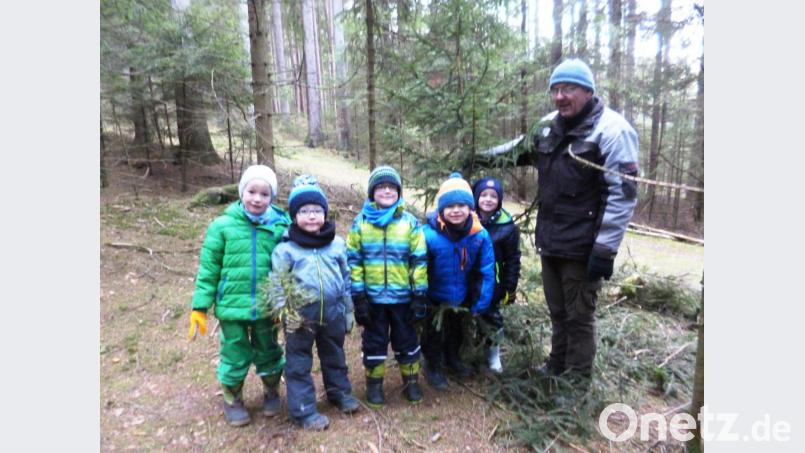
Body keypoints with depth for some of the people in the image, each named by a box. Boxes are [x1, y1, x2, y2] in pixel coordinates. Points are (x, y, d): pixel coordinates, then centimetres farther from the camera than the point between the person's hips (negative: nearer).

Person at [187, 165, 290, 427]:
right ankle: (232, 400, 38)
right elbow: (208, 269, -4)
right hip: (232, 306, -1)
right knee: (235, 356, 13)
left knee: (269, 354, 19)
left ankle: (271, 393, 44)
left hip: (267, 307, 1)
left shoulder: (281, 226, -7)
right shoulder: (223, 225, -9)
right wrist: (200, 306, -4)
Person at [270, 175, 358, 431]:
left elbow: (345, 278, 8)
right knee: (299, 363, 8)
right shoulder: (285, 248, -9)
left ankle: (340, 393, 41)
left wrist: (348, 312, 10)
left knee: (335, 355, 20)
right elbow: (278, 285, -6)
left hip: (333, 311, 3)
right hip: (300, 314, -3)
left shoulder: (336, 244, 1)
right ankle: (304, 411, 22)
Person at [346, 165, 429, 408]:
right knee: (374, 342, 13)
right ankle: (374, 384, 30)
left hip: (402, 296, 0)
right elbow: (353, 261, -1)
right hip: (372, 297, 0)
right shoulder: (360, 222, -2)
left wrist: (420, 295, -3)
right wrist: (358, 296, -4)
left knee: (406, 340, 14)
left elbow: (419, 260, 0)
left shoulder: (410, 222, -2)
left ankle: (411, 381, 32)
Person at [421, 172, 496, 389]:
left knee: (456, 330, 29)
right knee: (434, 334, 18)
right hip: (435, 298, -4)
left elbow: (486, 272, -13)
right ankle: (433, 366, 44)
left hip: (462, 298, 4)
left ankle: (452, 358, 56)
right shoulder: (429, 235, -31)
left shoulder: (480, 235, -22)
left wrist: (480, 304, -10)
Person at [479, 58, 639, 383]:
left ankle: (576, 383, 25)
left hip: (582, 247, -7)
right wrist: (482, 157, 28)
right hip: (550, 241, 7)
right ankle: (556, 367, 39)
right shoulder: (549, 126, 8)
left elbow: (623, 194, -18)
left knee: (578, 317, 7)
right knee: (557, 312, 21)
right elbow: (519, 149, 29)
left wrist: (605, 249, -21)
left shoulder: (612, 130, -14)